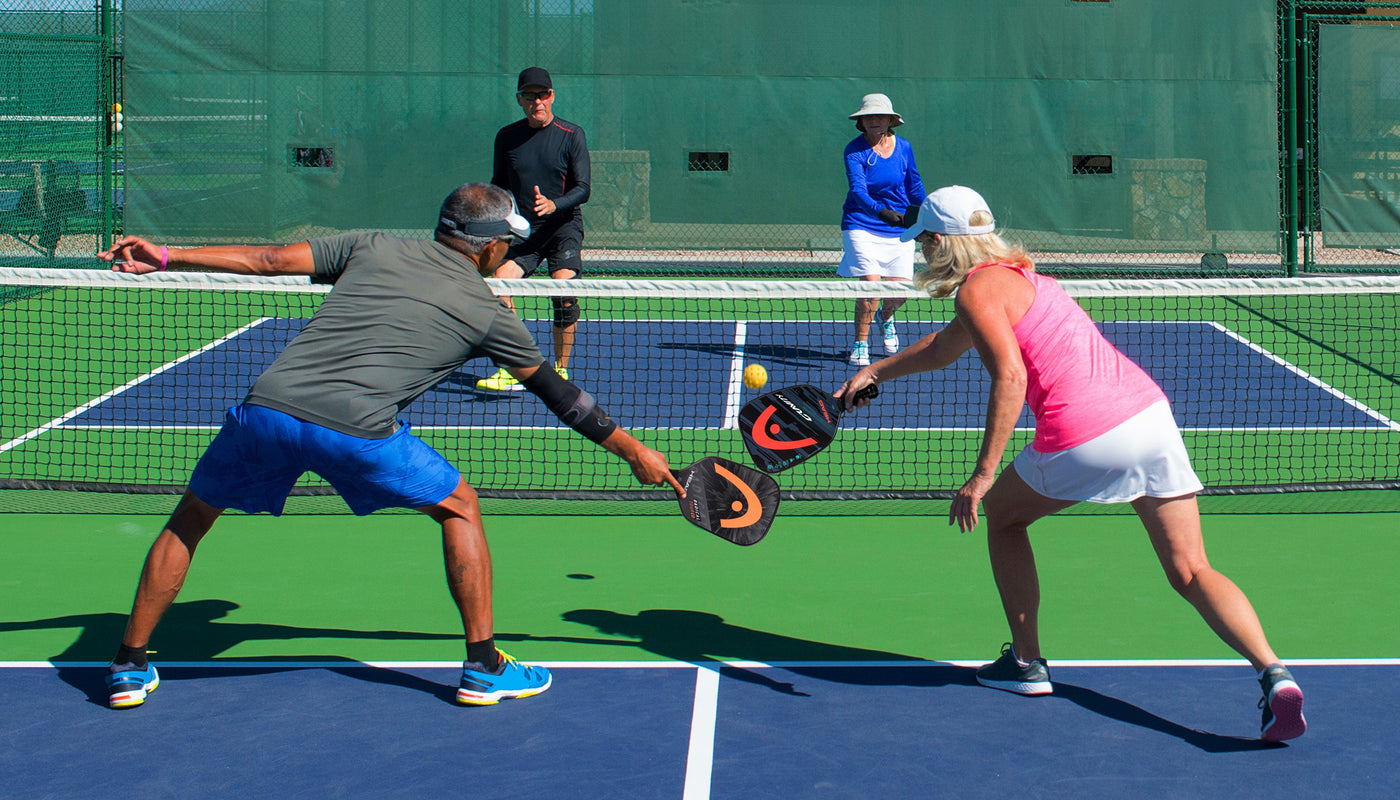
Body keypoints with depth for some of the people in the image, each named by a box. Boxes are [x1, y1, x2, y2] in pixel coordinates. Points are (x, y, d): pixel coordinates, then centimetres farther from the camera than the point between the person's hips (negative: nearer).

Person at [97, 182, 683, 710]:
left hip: (266, 406, 3)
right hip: (358, 428, -3)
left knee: (190, 519, 25)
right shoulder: (487, 314, 16)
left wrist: (165, 259, 25)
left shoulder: (373, 248, 20)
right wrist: (634, 451, 36)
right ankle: (484, 667, 20)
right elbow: (559, 394, 24)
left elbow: (267, 260, 17)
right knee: (459, 508, 21)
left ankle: (129, 666, 26)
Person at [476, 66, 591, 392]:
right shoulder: (507, 137, 7)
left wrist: (553, 204, -26)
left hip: (563, 226, -3)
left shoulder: (571, 135, -3)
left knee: (563, 293, -20)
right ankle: (510, 372, -10)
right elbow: (499, 185, 18)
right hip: (521, 229, 3)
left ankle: (560, 371, -4)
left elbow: (582, 188, -7)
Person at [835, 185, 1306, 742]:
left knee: (1001, 515, 22)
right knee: (1192, 572, 3)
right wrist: (875, 372, 53)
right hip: (1149, 410, 8)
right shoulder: (1015, 274, 27)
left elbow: (1010, 376, -17)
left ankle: (1026, 663, 26)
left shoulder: (977, 289, -1)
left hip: (1084, 438, -8)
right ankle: (1273, 672, -18)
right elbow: (943, 349, 44)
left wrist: (983, 474, -17)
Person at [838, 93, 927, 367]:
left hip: (899, 230, 3)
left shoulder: (903, 147, 1)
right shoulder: (855, 150, -11)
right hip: (862, 227, -3)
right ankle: (860, 344, 3)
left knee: (899, 292, -2)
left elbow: (914, 185, 15)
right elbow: (858, 190, -26)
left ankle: (886, 317, 36)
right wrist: (881, 211, -42)